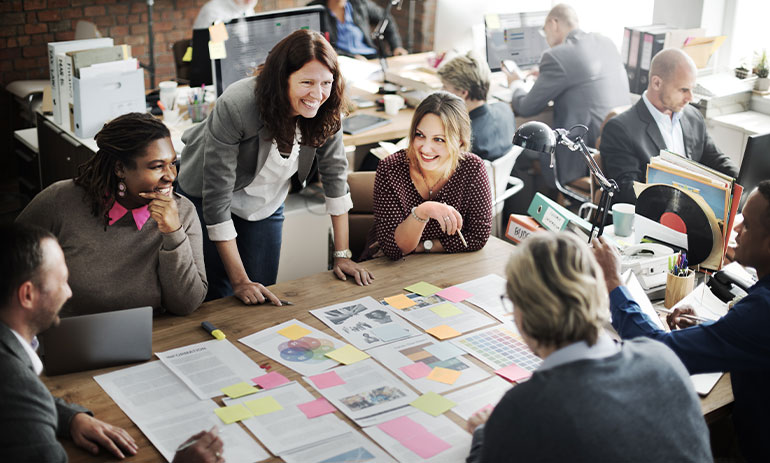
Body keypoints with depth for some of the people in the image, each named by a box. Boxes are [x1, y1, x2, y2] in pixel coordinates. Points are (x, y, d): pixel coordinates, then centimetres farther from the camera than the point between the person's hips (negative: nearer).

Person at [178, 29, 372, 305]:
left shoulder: (325, 111, -21)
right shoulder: (235, 107, -36)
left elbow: (335, 173, -8)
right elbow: (216, 197, -32)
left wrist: (342, 255, -11)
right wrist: (240, 281, -31)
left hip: (266, 204, 4)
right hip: (206, 200, -4)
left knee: (263, 296, 3)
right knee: (218, 296, -1)